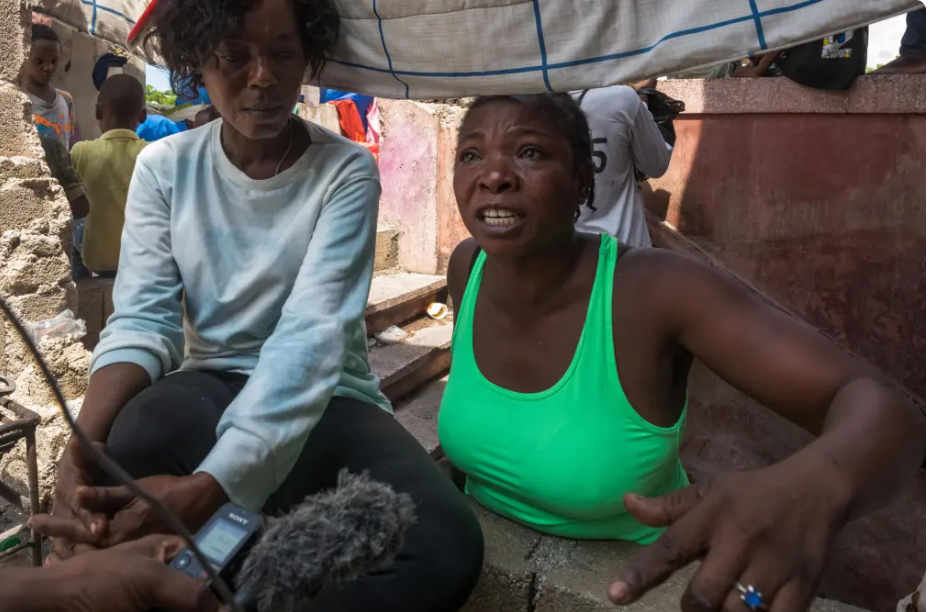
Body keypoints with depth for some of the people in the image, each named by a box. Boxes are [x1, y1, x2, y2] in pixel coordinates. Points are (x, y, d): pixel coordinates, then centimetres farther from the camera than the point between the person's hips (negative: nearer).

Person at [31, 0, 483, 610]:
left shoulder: (347, 171, -10)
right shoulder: (164, 167, 0)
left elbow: (311, 334, -22)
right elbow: (140, 321, -7)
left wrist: (209, 485, -35)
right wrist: (81, 447, -28)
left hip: (326, 400, -1)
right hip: (212, 388, 1)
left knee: (447, 546, -29)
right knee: (126, 444, -36)